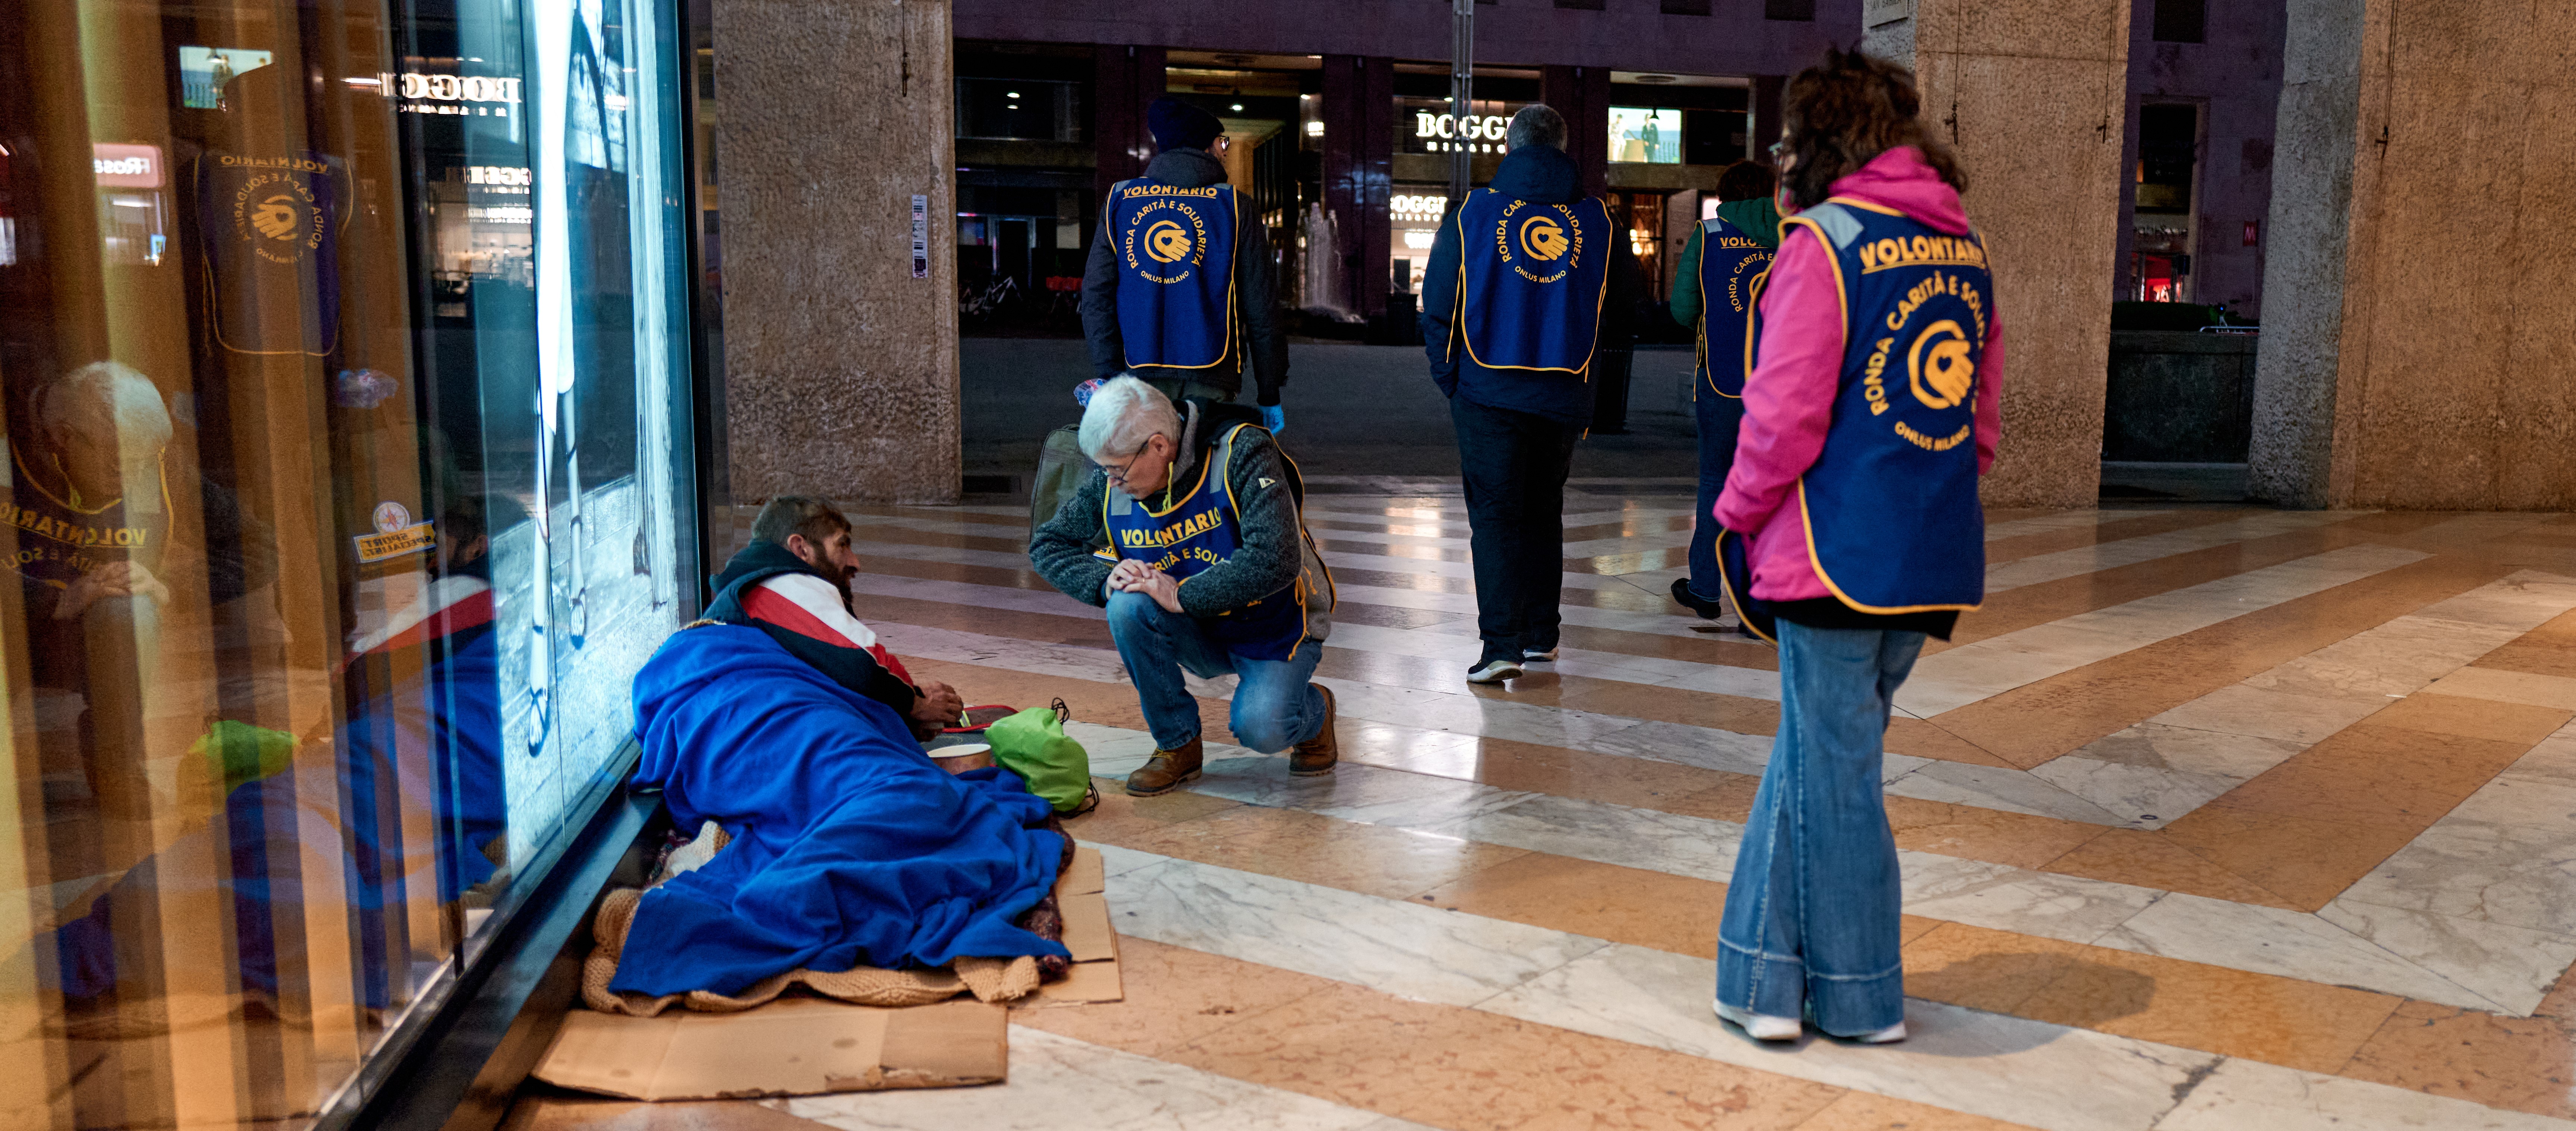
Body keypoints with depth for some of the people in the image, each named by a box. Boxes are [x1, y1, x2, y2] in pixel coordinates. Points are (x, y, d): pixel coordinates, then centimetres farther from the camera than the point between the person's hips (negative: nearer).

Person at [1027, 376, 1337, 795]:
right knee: (1129, 606, -26)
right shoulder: (1111, 483, -9)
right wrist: (1104, 578, -20)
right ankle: (1178, 744, -6)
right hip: (1199, 634, 5)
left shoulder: (1243, 452, -24)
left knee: (1261, 729, -29)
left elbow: (1276, 561, -34)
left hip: (1274, 628, -4)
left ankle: (1313, 709, 10)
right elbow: (1047, 544, 1)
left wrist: (1182, 596, -30)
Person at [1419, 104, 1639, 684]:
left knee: (1494, 513, 0)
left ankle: (1501, 644, -11)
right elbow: (1624, 313, 9)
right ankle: (1541, 634, 25)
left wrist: (1449, 377, 9)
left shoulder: (1471, 213, -2)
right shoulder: (1599, 222, 2)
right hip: (1564, 396, 2)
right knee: (1544, 511, 17)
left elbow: (1438, 308, 0)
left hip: (1487, 390, -2)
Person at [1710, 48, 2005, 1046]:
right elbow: (1984, 419, 15)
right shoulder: (1966, 247, 11)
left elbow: (1787, 413, -14)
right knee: (1814, 753, 17)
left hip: (1838, 552, -7)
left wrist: (1740, 510, 0)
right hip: (1934, 558, 7)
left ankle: (1859, 998, 18)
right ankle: (1771, 976, 24)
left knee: (1832, 769, 6)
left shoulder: (1826, 240, -11)